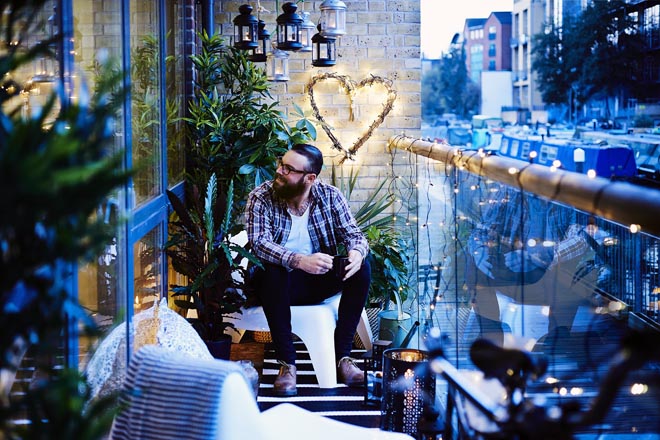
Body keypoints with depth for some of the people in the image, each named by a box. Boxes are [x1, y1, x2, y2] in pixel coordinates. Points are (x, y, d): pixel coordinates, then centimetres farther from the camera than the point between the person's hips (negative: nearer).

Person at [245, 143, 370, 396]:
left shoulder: (330, 196, -3)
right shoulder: (261, 198, -12)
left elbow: (352, 233, -4)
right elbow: (259, 243, -25)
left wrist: (357, 251, -31)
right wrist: (299, 261, -42)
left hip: (320, 280, 3)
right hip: (282, 282, -3)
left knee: (362, 268, -22)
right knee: (271, 273, -37)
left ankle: (342, 356, -18)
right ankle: (286, 363, -29)